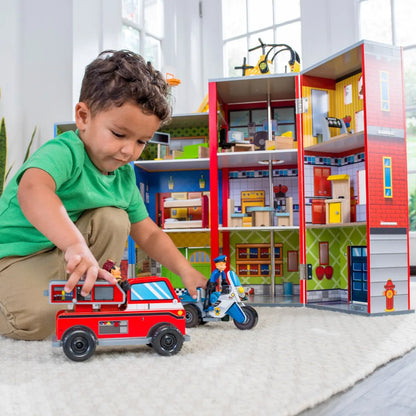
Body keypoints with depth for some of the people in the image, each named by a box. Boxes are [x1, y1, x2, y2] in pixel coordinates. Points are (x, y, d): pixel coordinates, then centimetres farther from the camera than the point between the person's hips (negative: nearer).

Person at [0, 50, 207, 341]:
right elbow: (31, 191, -49)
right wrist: (77, 246, -63)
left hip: (61, 255, 7)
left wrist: (186, 271, -8)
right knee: (37, 319, -30)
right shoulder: (64, 153, -26)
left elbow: (149, 234, 6)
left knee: (114, 219, -12)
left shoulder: (124, 176, -2)